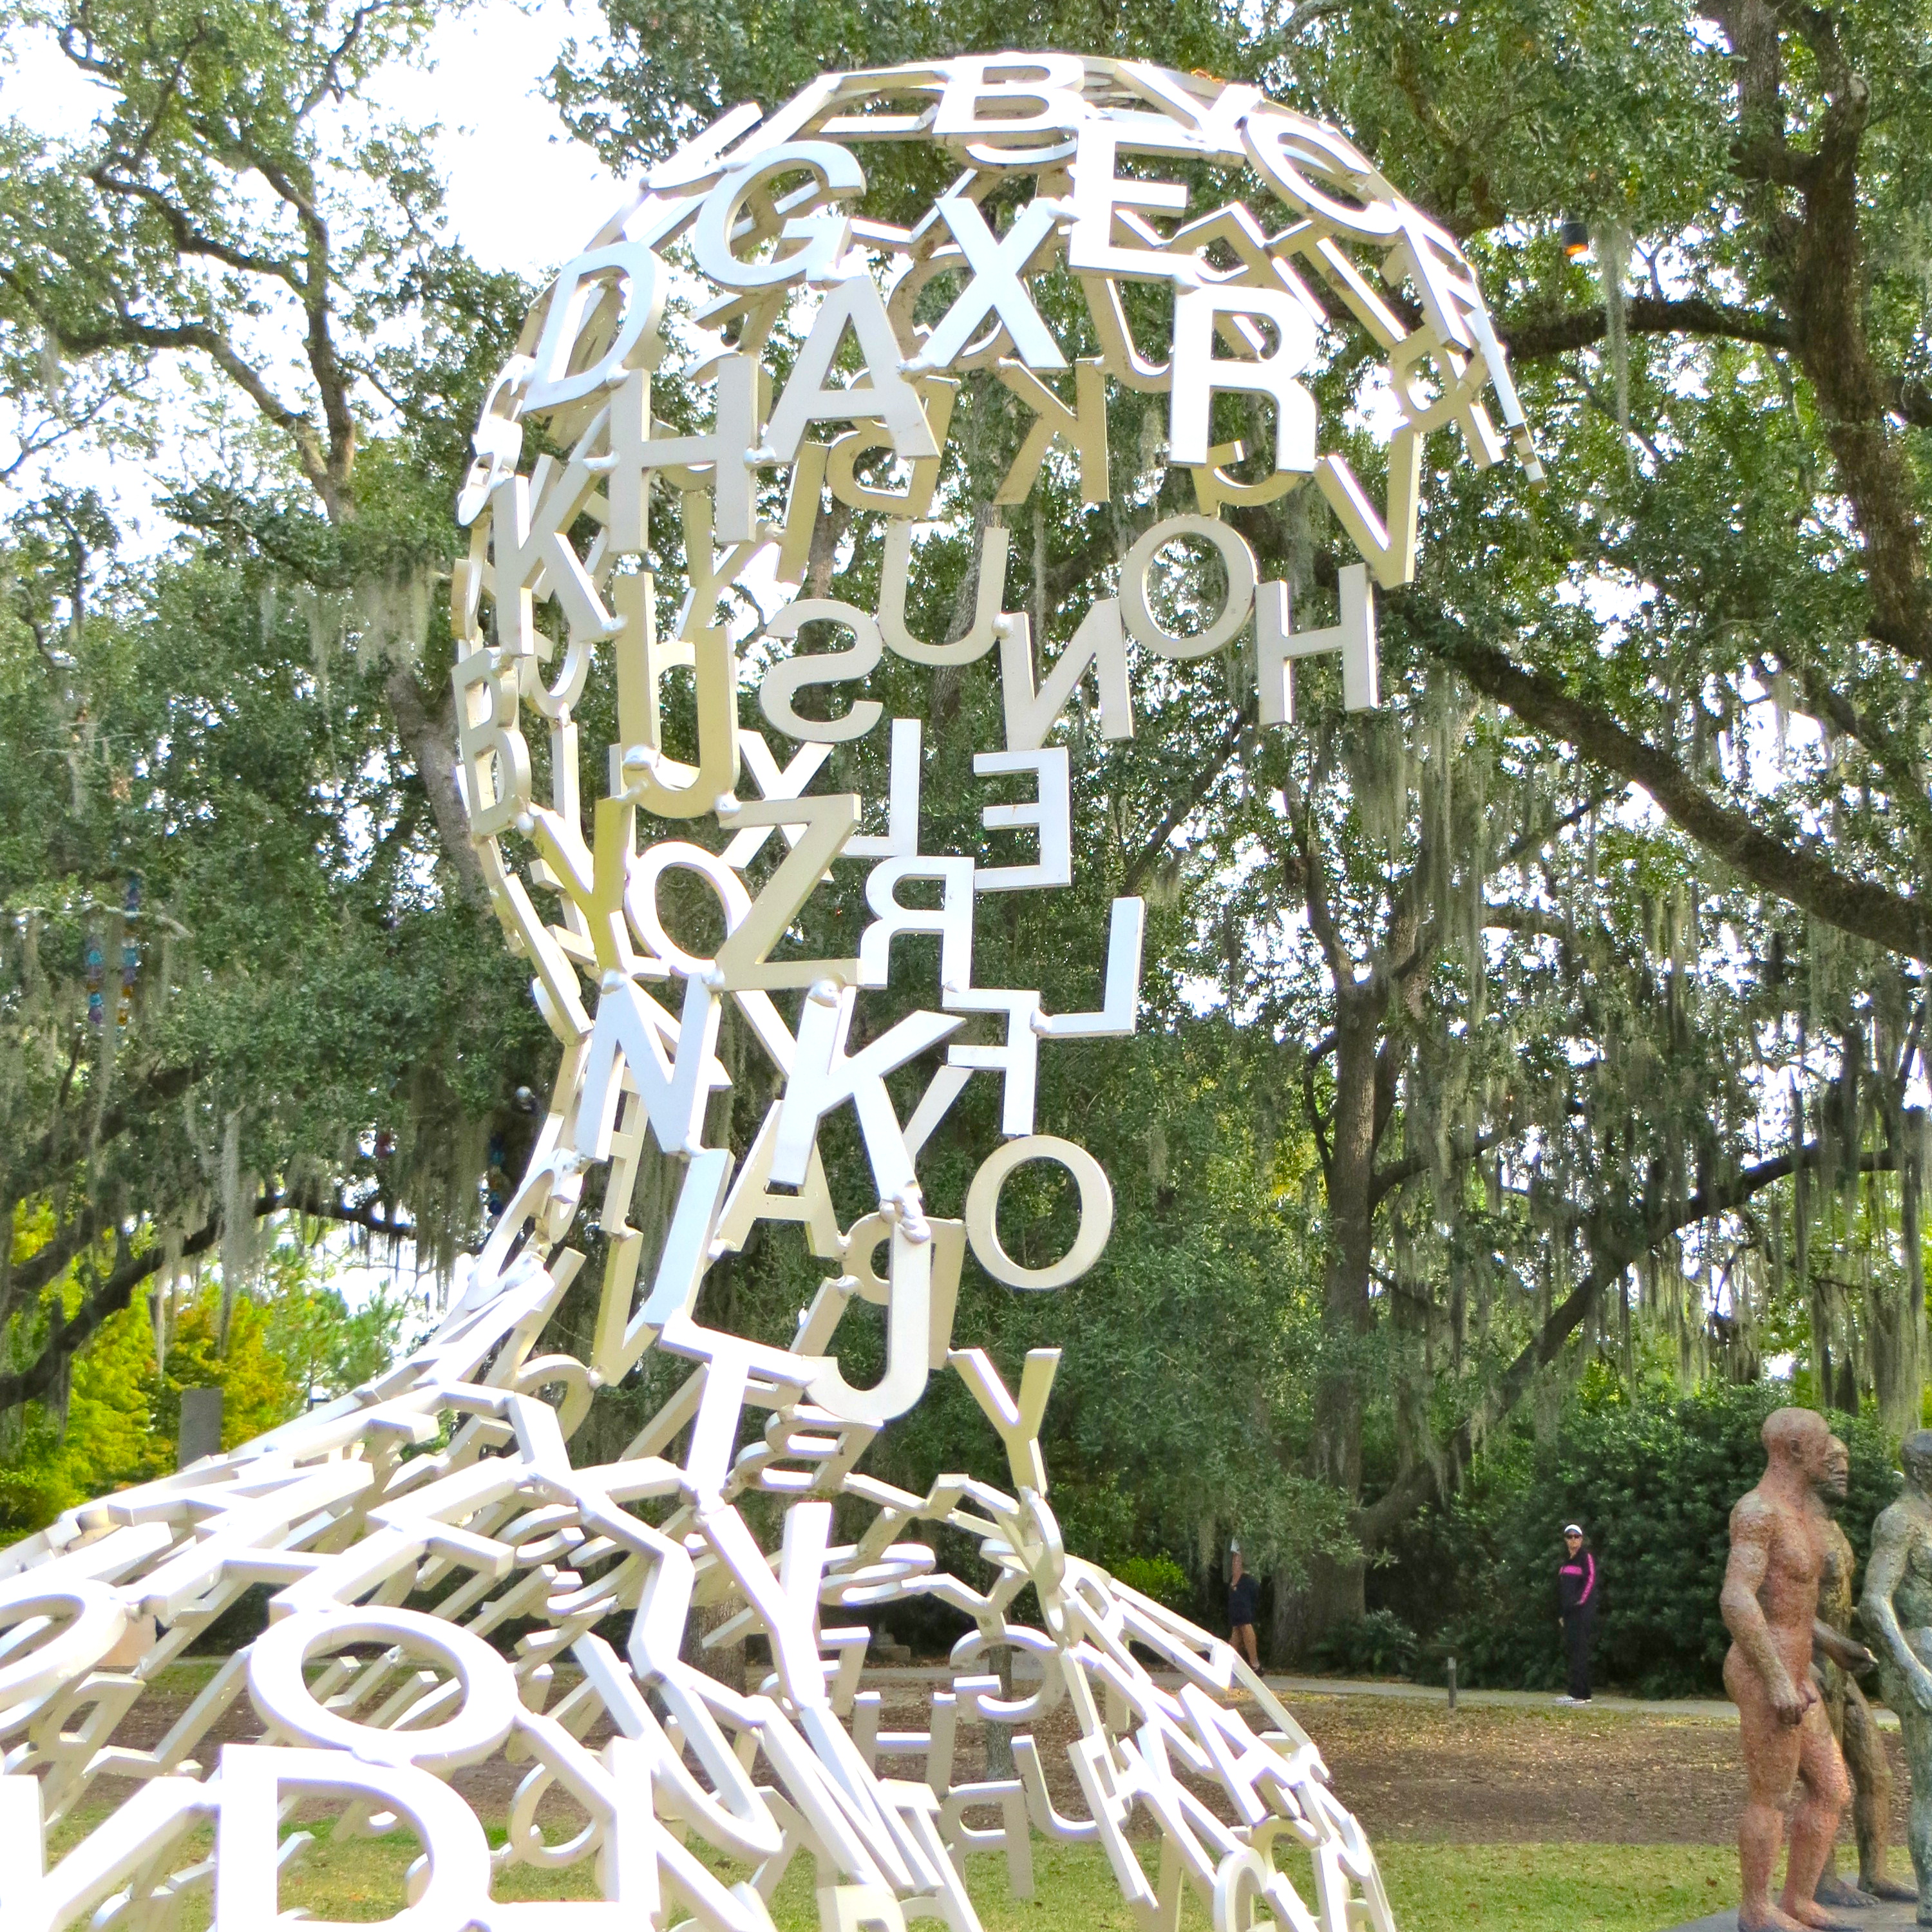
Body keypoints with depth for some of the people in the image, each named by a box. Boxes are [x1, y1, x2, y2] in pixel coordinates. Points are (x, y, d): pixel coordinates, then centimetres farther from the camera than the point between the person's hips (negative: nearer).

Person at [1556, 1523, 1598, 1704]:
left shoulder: (1586, 1558, -3)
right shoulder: (1564, 1562, 20)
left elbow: (1591, 1580, -14)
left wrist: (1580, 1601, -19)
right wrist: (1561, 1614, 17)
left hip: (1582, 1612, -8)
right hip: (1569, 1613, 8)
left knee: (1579, 1651, -12)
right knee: (1574, 1650, 8)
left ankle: (1578, 1695, -15)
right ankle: (1584, 1693, 11)